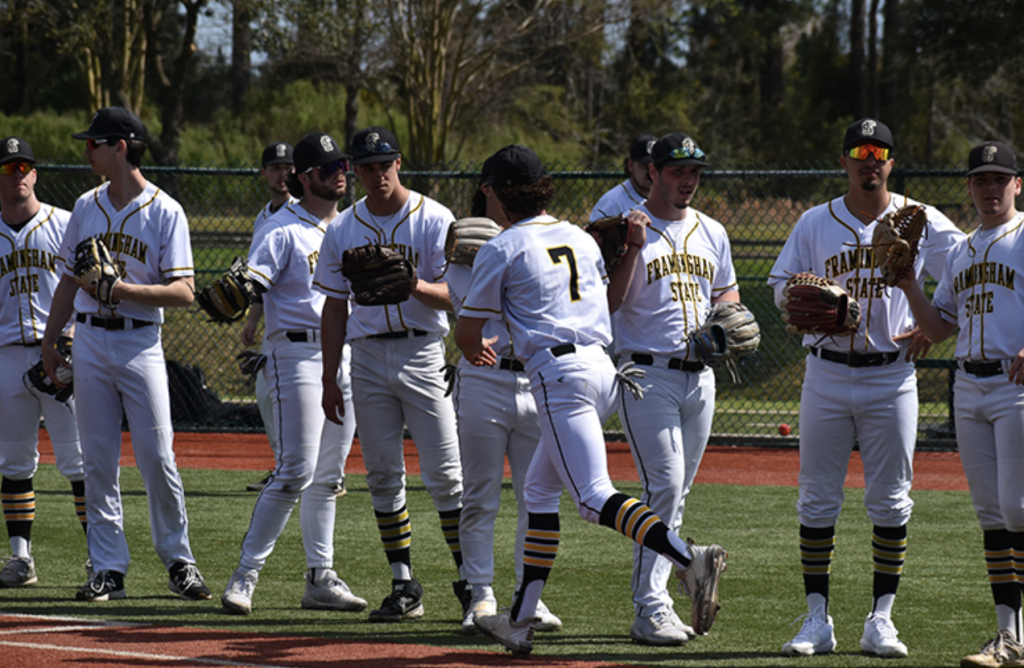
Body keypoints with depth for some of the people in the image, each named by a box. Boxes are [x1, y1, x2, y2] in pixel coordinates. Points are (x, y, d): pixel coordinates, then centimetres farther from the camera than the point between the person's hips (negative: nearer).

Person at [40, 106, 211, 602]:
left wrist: (123, 289, -22)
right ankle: (108, 568, 7)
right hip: (90, 342, 4)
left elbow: (184, 293, -11)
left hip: (141, 343, -4)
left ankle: (178, 560, 8)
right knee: (97, 461, 3)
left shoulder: (165, 212, -5)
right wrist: (50, 339, 14)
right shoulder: (86, 207, 11)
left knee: (157, 458, -6)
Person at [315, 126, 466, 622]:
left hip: (423, 353, -4)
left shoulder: (434, 220, -3)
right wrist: (329, 379, 9)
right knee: (382, 474, 4)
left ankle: (469, 581, 1)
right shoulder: (342, 231, 8)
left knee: (444, 473, -6)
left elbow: (456, 296, -10)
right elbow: (335, 306, 13)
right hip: (368, 356, 4)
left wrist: (416, 286, -31)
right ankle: (404, 586, 9)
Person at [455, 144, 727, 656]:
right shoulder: (583, 239, 17)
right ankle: (521, 620, 20)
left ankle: (687, 558, -40)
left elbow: (467, 332, 5)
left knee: (595, 498, -17)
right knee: (540, 489, 18)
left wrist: (475, 351, 28)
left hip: (558, 374, -8)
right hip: (603, 367, 8)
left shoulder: (501, 250, 0)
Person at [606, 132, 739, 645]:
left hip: (700, 375, 6)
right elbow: (608, 302, -13)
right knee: (663, 485, -14)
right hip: (647, 373, -6)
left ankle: (654, 598, 17)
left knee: (674, 493, 10)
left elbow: (728, 292, 25)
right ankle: (649, 611, -13)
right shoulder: (627, 229, -5)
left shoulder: (711, 233, 14)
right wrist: (634, 246, -22)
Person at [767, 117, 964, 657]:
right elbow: (781, 284, 9)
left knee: (890, 501, 0)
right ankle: (817, 618, 6)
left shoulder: (920, 222, 2)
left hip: (892, 375, -1)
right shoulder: (815, 223, 6)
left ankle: (881, 619, 7)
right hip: (827, 374, 1)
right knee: (817, 499, 1)